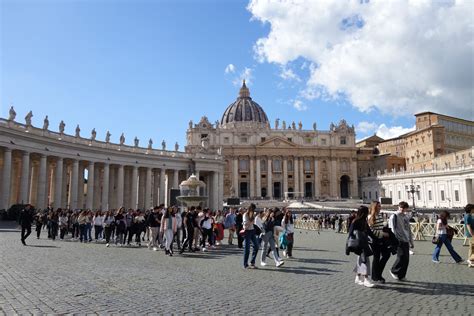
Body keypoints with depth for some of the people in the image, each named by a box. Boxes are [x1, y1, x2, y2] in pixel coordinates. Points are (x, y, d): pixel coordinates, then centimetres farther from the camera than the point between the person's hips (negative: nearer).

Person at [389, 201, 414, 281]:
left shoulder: (406, 217, 17)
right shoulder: (394, 216, -5)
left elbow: (409, 230, 23)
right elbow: (392, 229, -10)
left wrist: (411, 242, 21)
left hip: (406, 241, 7)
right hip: (399, 240, -7)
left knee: (406, 259, 5)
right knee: (401, 257, -13)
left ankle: (401, 275, 16)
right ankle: (394, 271, 7)